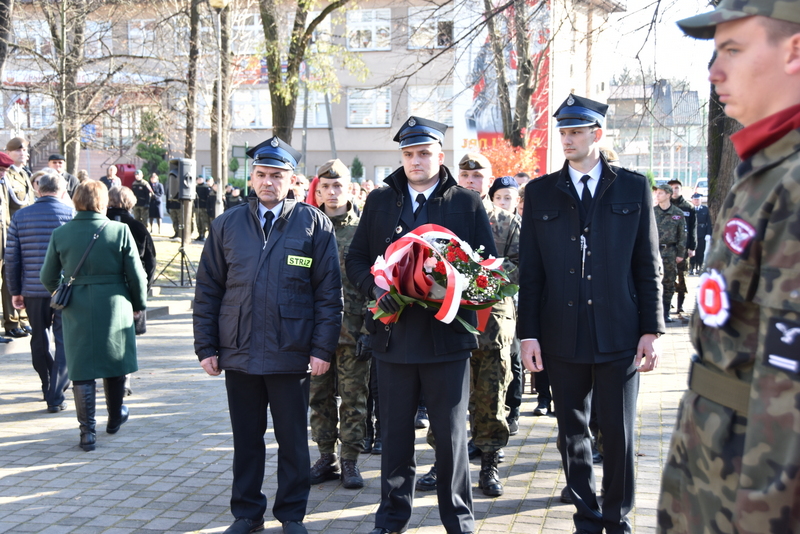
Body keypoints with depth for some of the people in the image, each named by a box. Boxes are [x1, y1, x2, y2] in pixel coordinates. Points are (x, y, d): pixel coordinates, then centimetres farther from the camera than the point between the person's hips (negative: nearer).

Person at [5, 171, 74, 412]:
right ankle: (55, 397, -2)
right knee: (63, 341, 3)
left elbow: (11, 258, 4)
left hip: (33, 290, 3)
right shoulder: (72, 214, -5)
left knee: (40, 339, 18)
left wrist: (15, 291, 11)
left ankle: (50, 388, 32)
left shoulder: (20, 217, 2)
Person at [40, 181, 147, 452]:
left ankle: (87, 431, 7)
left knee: (81, 371, 7)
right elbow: (136, 274, -6)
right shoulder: (120, 231, -9)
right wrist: (139, 304, 9)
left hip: (76, 311, 1)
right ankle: (115, 418, 33)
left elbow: (48, 277, 4)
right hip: (114, 308, -1)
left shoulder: (60, 234, -4)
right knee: (114, 363, 17)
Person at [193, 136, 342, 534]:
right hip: (238, 354, 2)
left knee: (293, 441, 8)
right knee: (246, 439, 13)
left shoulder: (314, 224, 0)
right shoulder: (228, 224, 7)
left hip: (291, 356, -2)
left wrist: (323, 349, -8)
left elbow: (329, 292, -2)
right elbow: (207, 290, 8)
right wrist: (206, 347, 2)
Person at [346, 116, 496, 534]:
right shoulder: (380, 200, 10)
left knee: (451, 433, 6)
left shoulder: (467, 203, 3)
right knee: (395, 432, 12)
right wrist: (376, 287, -10)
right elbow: (355, 259, 10)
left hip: (447, 335, -2)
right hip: (394, 335, 2)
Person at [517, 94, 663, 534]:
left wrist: (651, 329, -1)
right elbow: (530, 271, 4)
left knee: (618, 432, 5)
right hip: (562, 335, 1)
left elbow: (648, 265, 4)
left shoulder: (633, 188, 5)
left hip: (618, 333, -1)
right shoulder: (540, 192, 6)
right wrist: (527, 333, -1)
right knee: (572, 432, 10)